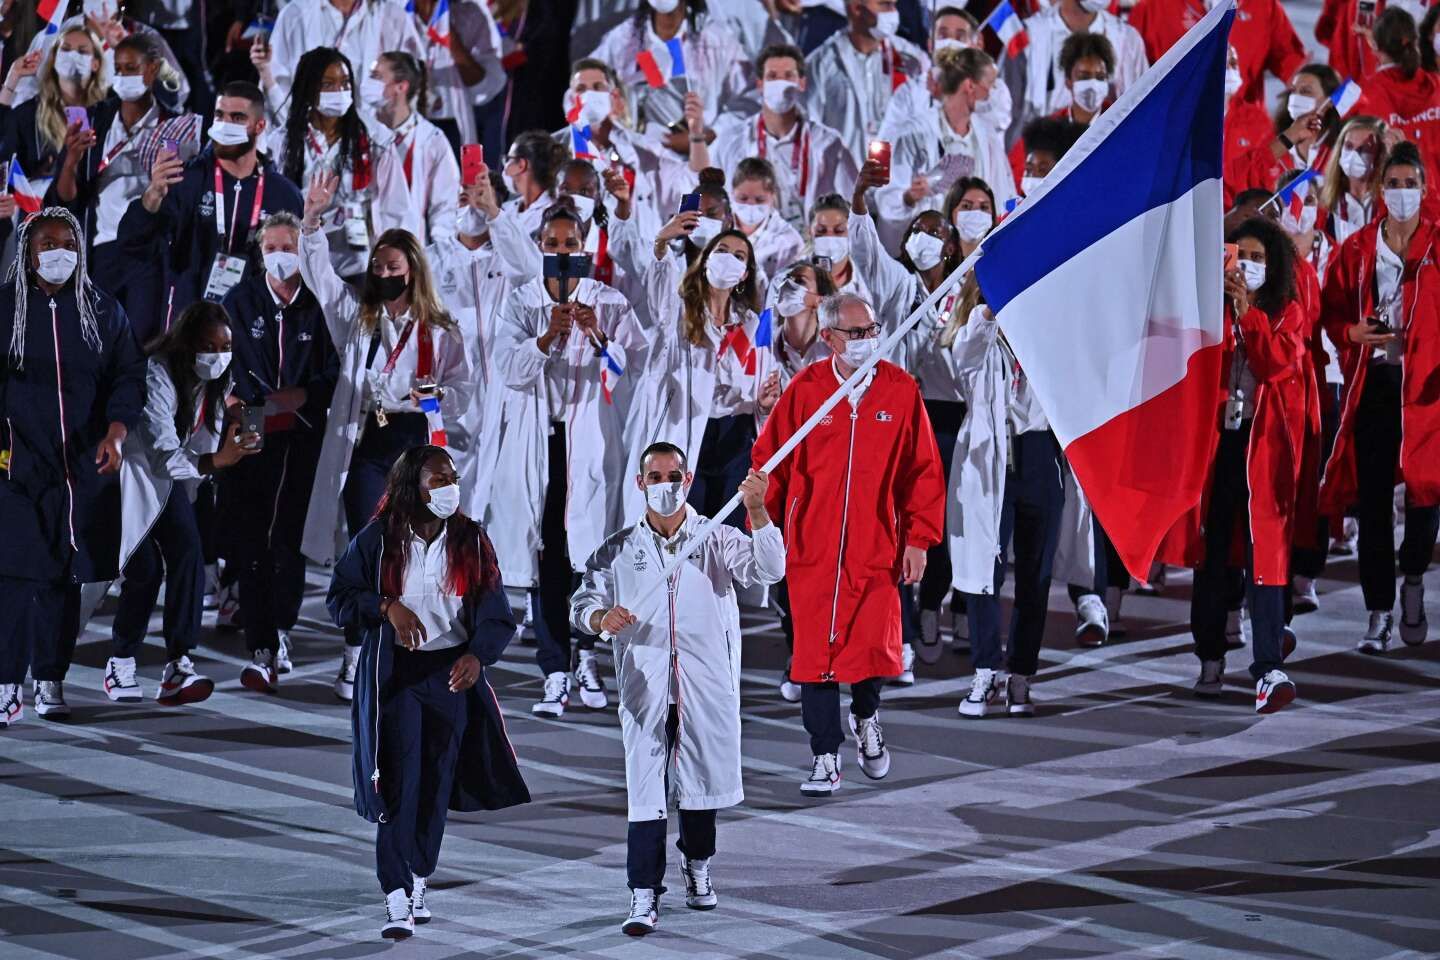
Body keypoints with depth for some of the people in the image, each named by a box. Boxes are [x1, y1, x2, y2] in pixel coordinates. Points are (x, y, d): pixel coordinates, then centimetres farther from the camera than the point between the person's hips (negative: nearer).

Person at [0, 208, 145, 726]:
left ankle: (50, 680, 13)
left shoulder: (102, 310, 7)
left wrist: (116, 431, -9)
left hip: (84, 467, 3)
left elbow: (129, 375, 7)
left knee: (65, 578, 5)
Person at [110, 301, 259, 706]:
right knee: (145, 567, -14)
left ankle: (178, 665, -19)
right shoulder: (157, 375, -28)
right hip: (132, 472, -6)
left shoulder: (217, 381, -4)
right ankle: (120, 665, 4)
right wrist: (215, 460, -48)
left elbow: (205, 443, 6)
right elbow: (163, 452, -36)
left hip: (171, 475, 6)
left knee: (188, 553, -14)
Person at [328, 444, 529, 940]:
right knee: (399, 783, -10)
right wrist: (387, 606, -16)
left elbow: (496, 615, -1)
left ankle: (419, 880, 28)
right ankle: (397, 900, -13)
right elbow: (339, 597, 1)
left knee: (437, 783, 9)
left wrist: (477, 655, -20)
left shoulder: (471, 541, 0)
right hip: (394, 673, -2)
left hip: (453, 674, 2)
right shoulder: (377, 540, -3)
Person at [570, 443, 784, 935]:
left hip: (707, 687, 1)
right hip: (645, 687, -1)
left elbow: (768, 569, -11)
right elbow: (582, 602, 6)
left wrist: (757, 512, -26)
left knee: (701, 781, 14)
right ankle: (644, 897, -8)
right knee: (646, 791, -7)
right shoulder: (619, 549, 6)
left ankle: (697, 869, 38)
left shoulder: (716, 540, 2)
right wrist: (601, 617, -18)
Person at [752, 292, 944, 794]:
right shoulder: (804, 390, -3)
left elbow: (923, 469, 4)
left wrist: (918, 538, 1)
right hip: (812, 549, -1)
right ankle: (825, 758, 9)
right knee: (816, 652, -1)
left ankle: (865, 717, 31)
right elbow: (770, 462, 3)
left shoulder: (901, 390, 0)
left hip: (877, 546, 1)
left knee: (874, 646, -1)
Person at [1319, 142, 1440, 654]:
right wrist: (1355, 332, -7)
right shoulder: (1357, 249, 8)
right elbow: (1330, 312, 13)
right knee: (1372, 500, -1)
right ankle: (1379, 611, 7)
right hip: (1372, 382, 2)